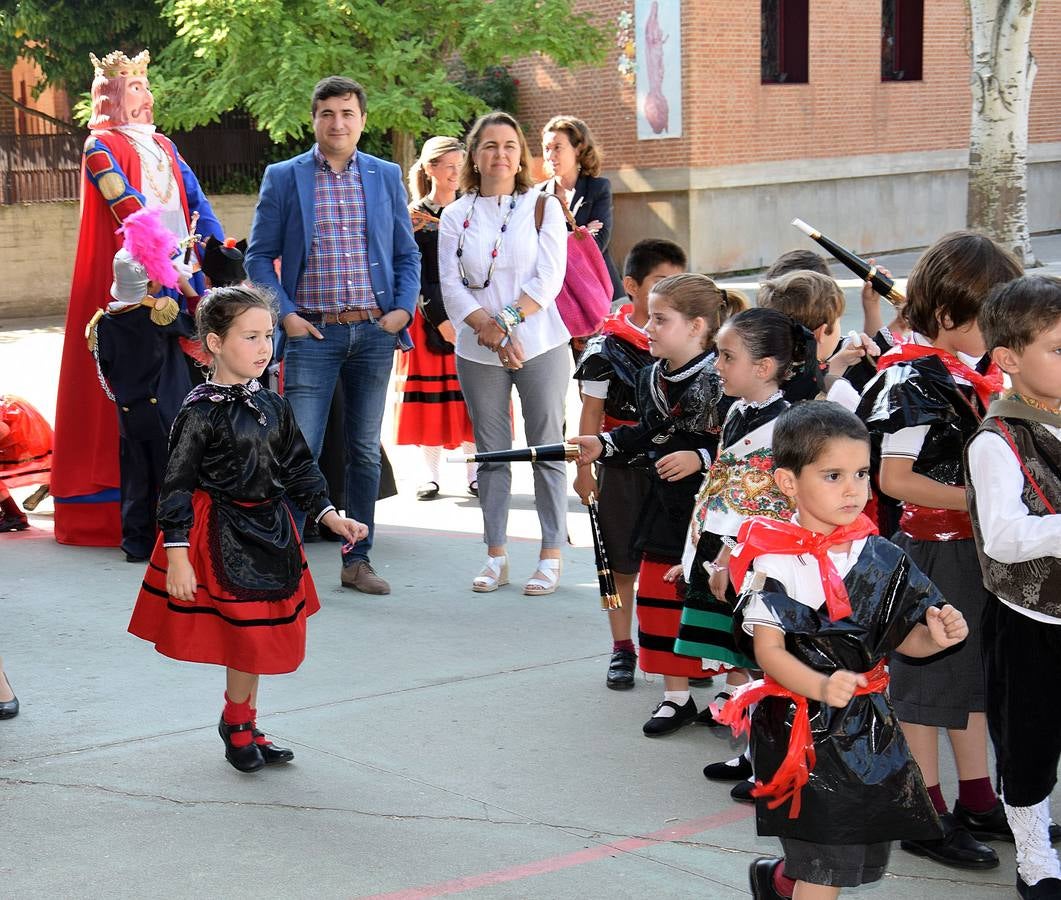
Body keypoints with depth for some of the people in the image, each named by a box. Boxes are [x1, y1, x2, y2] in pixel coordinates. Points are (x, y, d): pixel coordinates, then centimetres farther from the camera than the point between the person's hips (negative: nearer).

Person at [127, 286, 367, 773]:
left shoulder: (273, 406, 5)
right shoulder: (200, 413, -14)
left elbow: (299, 468, 15)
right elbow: (177, 487, -14)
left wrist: (331, 516, 7)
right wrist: (177, 557, -18)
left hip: (270, 532, 6)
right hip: (223, 536, -6)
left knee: (259, 637, 12)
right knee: (243, 636, -2)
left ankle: (244, 728, 26)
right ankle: (238, 726, 19)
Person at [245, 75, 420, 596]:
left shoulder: (386, 177, 9)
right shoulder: (283, 178, 2)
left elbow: (407, 253, 13)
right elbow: (259, 255, 3)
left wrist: (404, 308, -2)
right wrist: (285, 314, -8)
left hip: (374, 332, 3)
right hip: (313, 333, -3)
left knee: (365, 451, 8)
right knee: (301, 450, -7)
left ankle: (357, 560, 17)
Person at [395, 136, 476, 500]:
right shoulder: (413, 216, 2)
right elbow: (416, 275, -3)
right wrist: (440, 320, -14)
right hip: (428, 314, -1)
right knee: (430, 395, 0)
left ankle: (475, 472, 6)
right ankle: (431, 474, 7)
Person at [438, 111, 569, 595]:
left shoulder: (544, 207, 4)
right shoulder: (455, 216, 7)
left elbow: (549, 279, -5)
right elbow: (451, 286, -1)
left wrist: (508, 319, -17)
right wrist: (491, 332, -14)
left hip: (539, 344, -2)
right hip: (478, 352, 2)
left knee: (547, 451, 0)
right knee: (491, 454, 7)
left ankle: (551, 557, 7)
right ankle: (495, 557, 15)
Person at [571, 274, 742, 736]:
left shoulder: (724, 379, -18)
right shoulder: (652, 377, 6)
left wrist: (700, 458, -29)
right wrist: (605, 444, 7)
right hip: (667, 509, 7)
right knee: (661, 598, 10)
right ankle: (676, 697, 22)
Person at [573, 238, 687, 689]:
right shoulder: (608, 344, -7)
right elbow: (591, 411, -4)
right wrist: (584, 469, -5)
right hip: (622, 466, -3)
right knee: (621, 561, 6)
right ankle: (622, 649, 17)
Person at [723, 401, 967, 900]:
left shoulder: (881, 557, 3)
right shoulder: (776, 560, -12)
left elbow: (902, 638, 9)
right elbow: (768, 650, -15)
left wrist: (933, 637, -13)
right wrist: (821, 687, -31)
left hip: (870, 724, 6)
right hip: (802, 728, -5)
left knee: (867, 848, 15)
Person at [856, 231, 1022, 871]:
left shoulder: (978, 370, 7)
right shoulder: (913, 378, -17)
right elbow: (894, 478, -21)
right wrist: (978, 499, -23)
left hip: (978, 548, 8)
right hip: (933, 549, -8)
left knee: (975, 672, 17)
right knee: (926, 678, 3)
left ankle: (977, 800, 29)